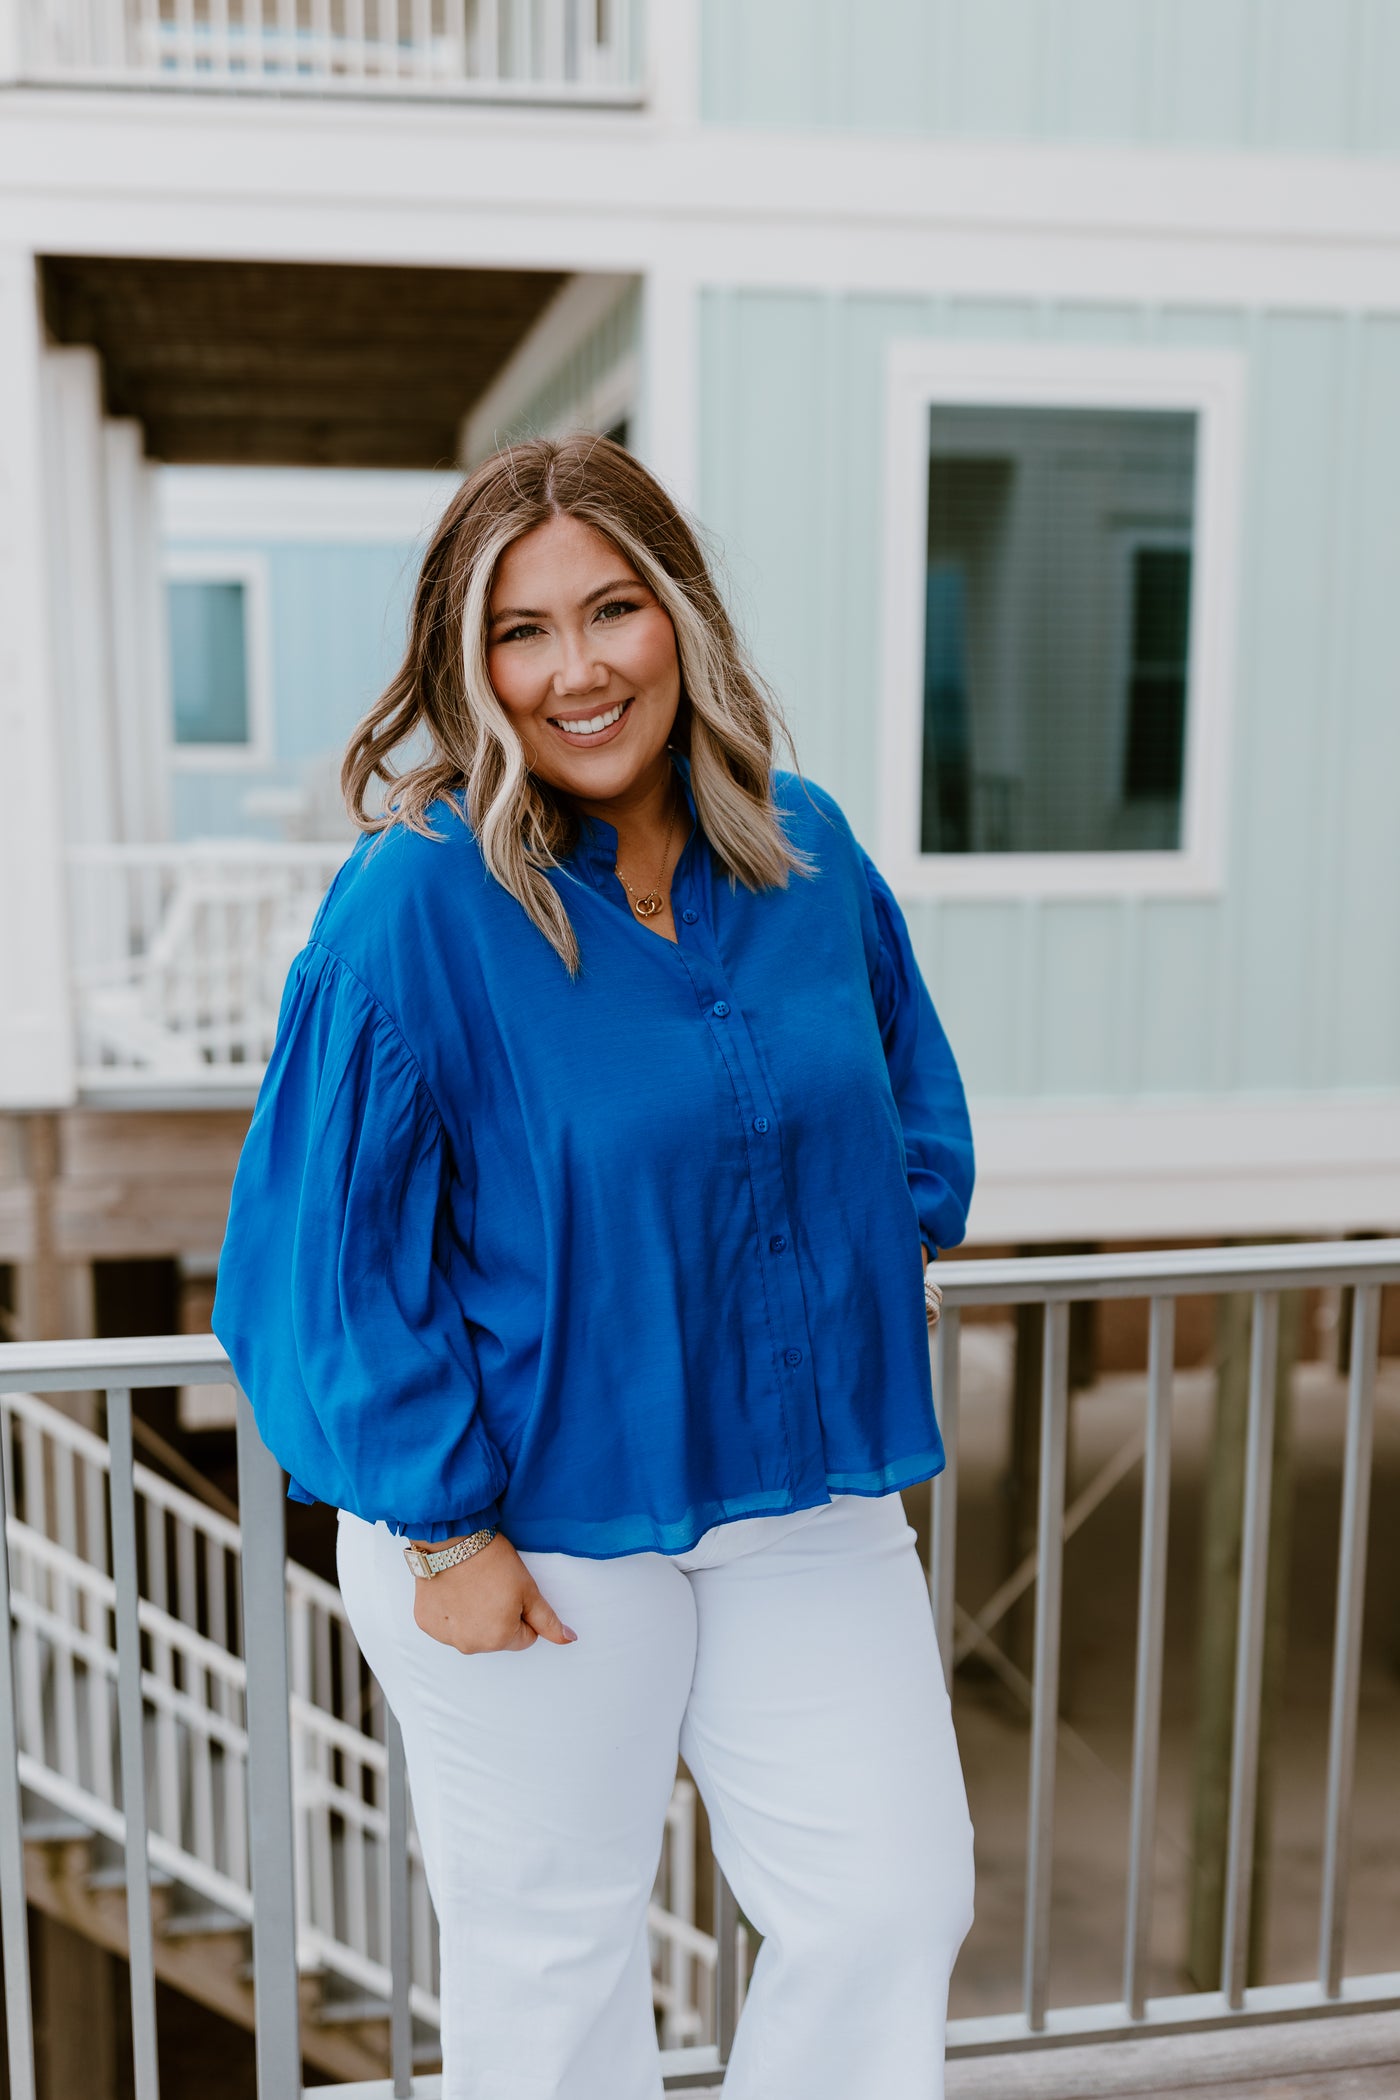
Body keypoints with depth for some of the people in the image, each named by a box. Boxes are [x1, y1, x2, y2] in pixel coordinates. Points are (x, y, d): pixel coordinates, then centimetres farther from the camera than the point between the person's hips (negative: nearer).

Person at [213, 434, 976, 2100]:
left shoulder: (807, 855, -1)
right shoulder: (415, 905, -17)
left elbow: (915, 1121, 14)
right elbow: (335, 1248, -14)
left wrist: (863, 1271, 1)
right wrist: (444, 1527, -13)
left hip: (804, 1491, 5)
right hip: (532, 1521, -4)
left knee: (895, 1905, 11)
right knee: (553, 1956, 15)